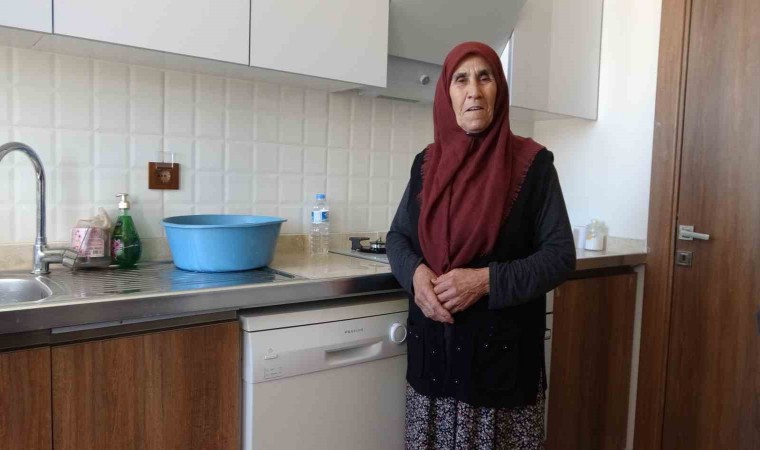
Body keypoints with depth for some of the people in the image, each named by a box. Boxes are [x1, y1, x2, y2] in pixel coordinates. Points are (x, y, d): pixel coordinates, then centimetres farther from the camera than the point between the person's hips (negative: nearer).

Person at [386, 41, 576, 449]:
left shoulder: (532, 163, -7)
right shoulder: (427, 162, 4)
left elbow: (560, 255, -7)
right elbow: (397, 236, 10)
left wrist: (487, 280, -21)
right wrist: (415, 273, -12)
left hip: (503, 349, -3)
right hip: (433, 346, 3)